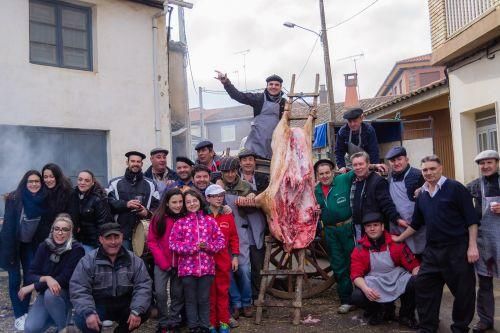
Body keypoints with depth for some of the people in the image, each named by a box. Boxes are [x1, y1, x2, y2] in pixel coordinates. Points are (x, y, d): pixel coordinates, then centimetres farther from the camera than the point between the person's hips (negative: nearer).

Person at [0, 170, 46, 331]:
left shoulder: (43, 201, -7)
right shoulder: (15, 199, -18)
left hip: (30, 244, 4)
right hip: (14, 243, -4)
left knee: (29, 278, 7)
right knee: (15, 279, 1)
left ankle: (25, 312, 21)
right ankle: (19, 316, 8)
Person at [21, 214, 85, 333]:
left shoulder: (76, 249, -16)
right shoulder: (44, 247, -3)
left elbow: (65, 279, -20)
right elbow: (31, 275, -5)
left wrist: (33, 287, -20)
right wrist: (46, 278, -28)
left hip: (68, 294, -3)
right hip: (45, 293, 3)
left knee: (51, 293, -35)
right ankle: (54, 317, 12)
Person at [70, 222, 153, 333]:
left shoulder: (134, 260, -1)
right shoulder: (88, 261, -6)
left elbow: (143, 285, -7)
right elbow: (78, 289, -14)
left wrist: (137, 310, -23)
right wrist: (89, 312, -30)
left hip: (124, 305, 3)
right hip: (99, 306, -2)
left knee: (144, 311, -22)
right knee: (82, 319, -31)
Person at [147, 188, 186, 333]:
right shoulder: (158, 218, -6)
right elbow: (152, 241, -4)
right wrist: (163, 262, -10)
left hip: (179, 264, 1)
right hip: (162, 264, -1)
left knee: (178, 294, 8)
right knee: (160, 293, -7)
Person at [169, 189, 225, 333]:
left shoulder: (209, 220, 5)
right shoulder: (180, 222, 2)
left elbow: (220, 239, 4)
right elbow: (173, 243, -5)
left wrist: (208, 246, -13)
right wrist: (192, 248, -15)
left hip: (206, 267, 1)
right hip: (187, 267, 0)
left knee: (204, 299, 11)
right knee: (191, 299, 10)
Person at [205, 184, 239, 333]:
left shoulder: (228, 216, 5)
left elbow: (234, 237, 8)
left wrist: (235, 256, 4)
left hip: (224, 260, 2)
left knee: (223, 291, 8)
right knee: (209, 292, 7)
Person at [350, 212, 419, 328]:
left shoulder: (396, 243, -2)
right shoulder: (359, 250, -1)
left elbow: (413, 264, -1)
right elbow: (356, 274, -5)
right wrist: (365, 288, -26)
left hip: (398, 279, 0)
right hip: (375, 284, 0)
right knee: (356, 297, -28)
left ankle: (406, 315, 0)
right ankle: (379, 311, 9)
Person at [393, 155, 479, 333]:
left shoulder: (455, 188, -6)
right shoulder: (422, 195, 11)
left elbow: (471, 219, -9)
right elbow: (416, 223, 22)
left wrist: (472, 246, -14)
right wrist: (399, 238, 25)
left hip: (457, 249, -5)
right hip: (432, 250, 6)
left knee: (463, 290, 5)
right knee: (423, 286, 7)